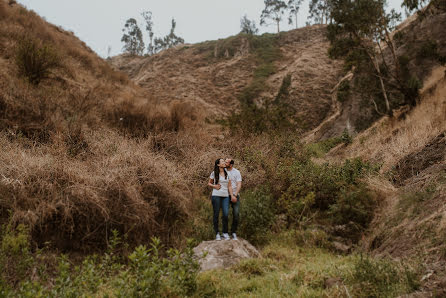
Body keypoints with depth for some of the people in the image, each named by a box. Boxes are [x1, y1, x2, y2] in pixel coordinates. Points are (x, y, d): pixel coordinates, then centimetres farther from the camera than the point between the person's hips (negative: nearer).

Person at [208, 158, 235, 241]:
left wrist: (232, 196, 2)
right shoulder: (214, 173, 2)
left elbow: (229, 186, 10)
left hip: (225, 196, 2)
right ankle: (217, 233, 10)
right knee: (216, 215, 1)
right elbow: (209, 183, 10)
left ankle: (225, 233, 6)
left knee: (226, 214, -7)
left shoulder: (227, 174, 11)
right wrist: (214, 186, -9)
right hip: (216, 196, -2)